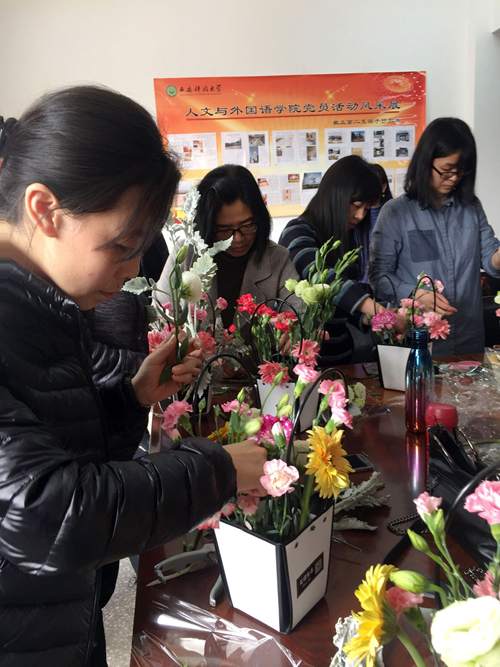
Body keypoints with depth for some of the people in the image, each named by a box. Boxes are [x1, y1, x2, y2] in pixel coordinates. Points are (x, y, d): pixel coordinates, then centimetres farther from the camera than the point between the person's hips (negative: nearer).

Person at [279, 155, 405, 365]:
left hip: (340, 353, 7)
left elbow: (346, 302, 14)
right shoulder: (298, 233, -13)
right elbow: (323, 278, -31)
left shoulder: (346, 239, 11)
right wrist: (378, 310, -39)